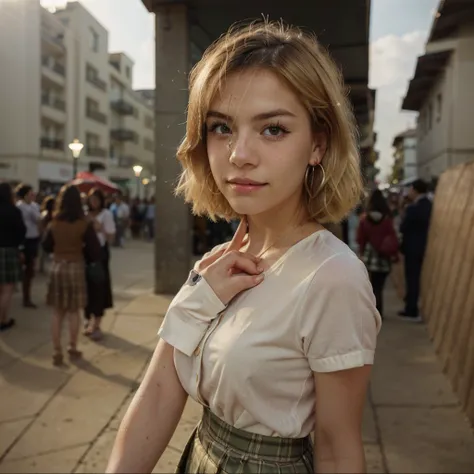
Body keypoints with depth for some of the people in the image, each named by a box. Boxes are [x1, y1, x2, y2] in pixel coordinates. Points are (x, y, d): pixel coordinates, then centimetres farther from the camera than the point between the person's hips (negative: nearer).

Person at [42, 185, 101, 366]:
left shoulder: (54, 224, 0)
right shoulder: (84, 224, -10)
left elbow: (46, 247, 12)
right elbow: (94, 250, -10)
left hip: (57, 267, 2)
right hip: (76, 267, -2)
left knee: (57, 312, 8)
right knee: (73, 312, 10)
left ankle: (57, 352, 9)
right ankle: (73, 349, 18)